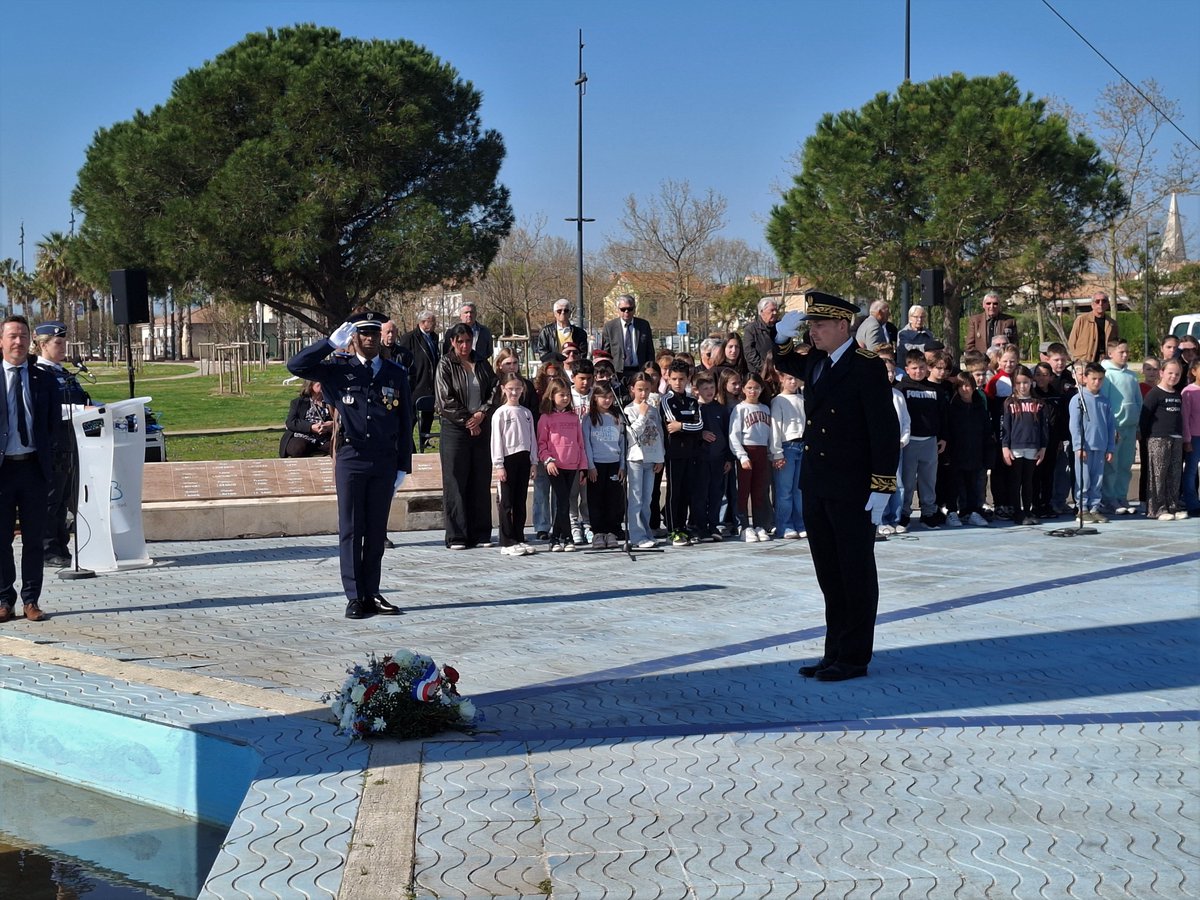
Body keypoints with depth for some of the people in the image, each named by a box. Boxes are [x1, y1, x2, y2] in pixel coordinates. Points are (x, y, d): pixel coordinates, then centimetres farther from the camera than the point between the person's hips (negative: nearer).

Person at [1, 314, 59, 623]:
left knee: (34, 538, 6)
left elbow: (55, 423, 11)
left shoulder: (44, 380, 7)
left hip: (34, 467, 2)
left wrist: (47, 455, 4)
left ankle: (31, 600, 13)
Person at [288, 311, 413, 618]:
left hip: (385, 463, 2)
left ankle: (372, 593, 16)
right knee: (351, 530, 1)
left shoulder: (397, 373, 7)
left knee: (377, 532, 8)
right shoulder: (339, 370, 2)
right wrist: (332, 342, -13)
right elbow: (296, 366, -8)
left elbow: (405, 422, 9)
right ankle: (355, 597, 6)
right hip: (351, 461, -2)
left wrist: (403, 466, 6)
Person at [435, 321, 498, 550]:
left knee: (481, 482, 5)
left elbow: (494, 390, 5)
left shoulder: (482, 363, 11)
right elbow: (445, 400, -8)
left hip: (481, 428, 4)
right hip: (454, 429, -4)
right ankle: (456, 537, 1)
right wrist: (467, 420, -10)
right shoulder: (446, 365, -1)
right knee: (455, 483, -2)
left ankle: (480, 534, 10)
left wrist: (481, 414, -10)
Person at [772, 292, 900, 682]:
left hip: (852, 491, -8)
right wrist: (784, 336, 11)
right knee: (830, 575, 13)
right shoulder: (815, 362, 9)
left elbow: (885, 430, -16)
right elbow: (784, 362, 33)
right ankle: (835, 652, 22)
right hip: (817, 487, 8)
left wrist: (881, 487, -19)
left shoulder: (867, 367, -14)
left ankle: (854, 657, 10)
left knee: (856, 574, 3)